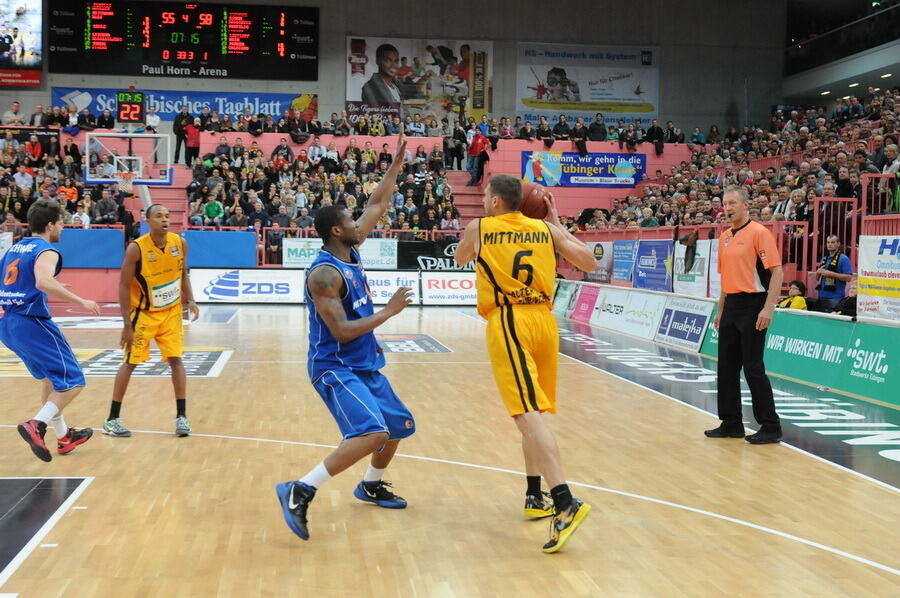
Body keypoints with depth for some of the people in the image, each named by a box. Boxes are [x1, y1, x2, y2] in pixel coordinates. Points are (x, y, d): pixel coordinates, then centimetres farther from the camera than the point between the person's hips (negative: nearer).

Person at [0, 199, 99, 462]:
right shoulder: (46, 251, -9)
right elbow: (43, 282, -29)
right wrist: (81, 301, -25)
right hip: (31, 322, -9)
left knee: (51, 379, 24)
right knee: (72, 381, -4)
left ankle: (63, 436, 31)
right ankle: (36, 425, -22)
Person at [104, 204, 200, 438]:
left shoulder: (180, 243, -8)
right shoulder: (136, 248, -20)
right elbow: (124, 286, -16)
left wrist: (190, 300, -6)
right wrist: (127, 324, -18)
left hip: (172, 312, 3)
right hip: (144, 312, -3)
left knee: (176, 360, -2)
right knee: (130, 362, -1)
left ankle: (181, 416, 4)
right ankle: (112, 419, 8)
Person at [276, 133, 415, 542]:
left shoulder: (351, 253, 5)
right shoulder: (325, 273, -20)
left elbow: (378, 206, 15)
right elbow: (342, 331, -25)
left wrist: (397, 165, 11)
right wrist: (389, 311, -19)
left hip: (364, 365, 10)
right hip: (335, 367, -10)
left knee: (399, 425, 19)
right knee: (373, 433, -26)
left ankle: (371, 485, 39)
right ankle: (299, 491, -22)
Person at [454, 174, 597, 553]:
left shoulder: (479, 229, 6)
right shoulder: (546, 229, 12)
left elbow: (460, 258, 26)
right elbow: (589, 262, 16)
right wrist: (558, 224, 23)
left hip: (509, 323, -5)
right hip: (544, 321, 5)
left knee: (528, 414, -15)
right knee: (532, 412, 19)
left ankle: (565, 502, -29)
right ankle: (535, 497, 26)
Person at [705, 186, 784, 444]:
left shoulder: (759, 233, -10)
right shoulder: (724, 237, 14)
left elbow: (777, 272, -15)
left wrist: (768, 309, -21)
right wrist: (721, 310, 19)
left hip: (752, 306, -8)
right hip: (731, 306, 8)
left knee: (753, 368, -6)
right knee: (727, 367, 10)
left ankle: (771, 427, 3)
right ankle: (731, 423, 19)